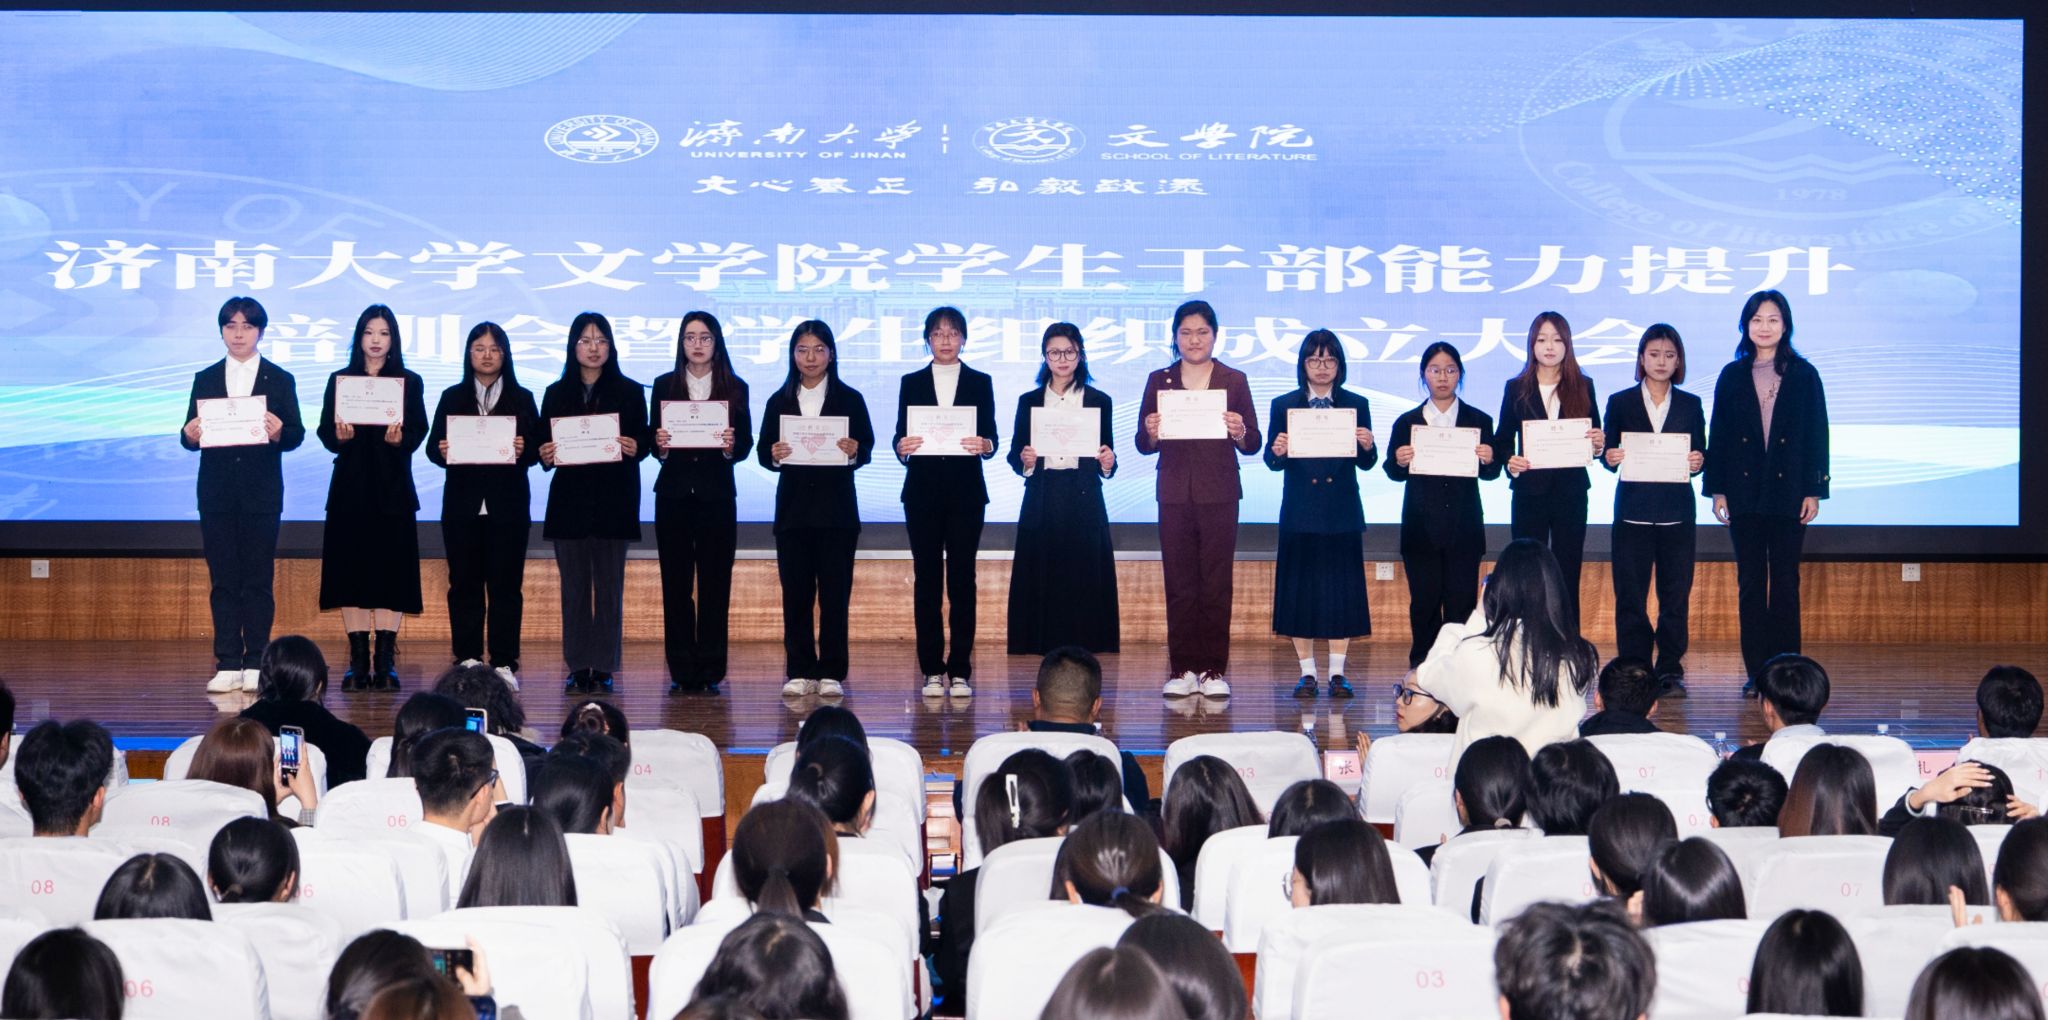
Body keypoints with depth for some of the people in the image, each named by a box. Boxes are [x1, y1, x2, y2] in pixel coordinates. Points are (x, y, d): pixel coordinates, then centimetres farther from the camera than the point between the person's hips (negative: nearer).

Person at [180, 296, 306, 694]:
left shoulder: (280, 380, 6)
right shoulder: (205, 379, 11)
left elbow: (296, 434, -1)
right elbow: (193, 436, 7)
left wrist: (279, 433, -22)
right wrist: (189, 435, -16)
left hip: (261, 495, -2)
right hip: (217, 493, 2)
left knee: (258, 579, -1)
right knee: (223, 580, 2)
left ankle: (255, 663, 4)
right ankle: (228, 665, 5)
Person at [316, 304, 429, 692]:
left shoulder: (410, 382, 8)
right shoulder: (339, 380, 11)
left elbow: (419, 432, -1)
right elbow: (325, 433, 3)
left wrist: (400, 439, -23)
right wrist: (340, 437, -19)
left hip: (392, 488, -1)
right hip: (350, 488, 1)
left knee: (391, 569, -4)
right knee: (350, 568, -1)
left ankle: (386, 661, -1)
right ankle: (357, 662, 3)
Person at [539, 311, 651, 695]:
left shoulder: (629, 392, 6)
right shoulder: (556, 393, 10)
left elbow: (644, 442, 4)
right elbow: (544, 445, 10)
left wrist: (634, 447, -18)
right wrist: (545, 456, -12)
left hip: (613, 500, -1)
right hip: (569, 498, 1)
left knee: (609, 586, -1)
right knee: (574, 586, 2)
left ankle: (604, 667, 3)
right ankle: (577, 666, 7)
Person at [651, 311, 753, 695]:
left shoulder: (735, 388, 7)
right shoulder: (664, 385, 9)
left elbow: (746, 444, 4)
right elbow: (654, 442, 7)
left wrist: (730, 446, -17)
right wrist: (660, 445, -14)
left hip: (717, 494, -1)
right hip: (674, 493, 1)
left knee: (715, 584, -1)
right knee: (675, 583, 1)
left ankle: (711, 670, 4)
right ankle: (681, 671, 5)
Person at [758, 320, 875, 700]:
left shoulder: (849, 399, 5)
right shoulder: (779, 401, 9)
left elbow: (867, 447, 1)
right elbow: (764, 452, 6)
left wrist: (853, 452, -20)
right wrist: (774, 456, -15)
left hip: (836, 507, -1)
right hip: (793, 507, 1)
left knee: (835, 592, 0)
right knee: (795, 592, 1)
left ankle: (831, 672, 5)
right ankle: (800, 672, 7)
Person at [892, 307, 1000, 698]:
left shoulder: (980, 383, 9)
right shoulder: (912, 384, 10)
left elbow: (990, 438, 4)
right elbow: (900, 436, 7)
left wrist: (984, 444, -18)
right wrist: (903, 447, -15)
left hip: (965, 492, -1)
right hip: (923, 490, 1)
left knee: (962, 578, -2)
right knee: (926, 579, 0)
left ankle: (960, 671, 1)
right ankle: (932, 670, 5)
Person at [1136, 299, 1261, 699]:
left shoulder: (1234, 381, 7)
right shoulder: (1159, 381, 10)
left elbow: (1253, 444, 3)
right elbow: (1144, 445, 6)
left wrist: (1240, 433, -18)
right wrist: (1151, 434, -15)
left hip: (1219, 496, -1)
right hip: (1175, 495, 1)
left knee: (1216, 583, 0)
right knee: (1179, 583, 1)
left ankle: (1214, 670, 5)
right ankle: (1182, 669, 7)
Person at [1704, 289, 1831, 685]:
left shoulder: (1803, 375, 3)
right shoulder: (1733, 376, 7)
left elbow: (1817, 435, 2)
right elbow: (1718, 435, 7)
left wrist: (1813, 490, -4)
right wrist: (1717, 489, 1)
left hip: (1788, 492, -1)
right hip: (1744, 493, 2)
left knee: (1785, 581, 2)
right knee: (1749, 582, 4)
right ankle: (1756, 672, 7)